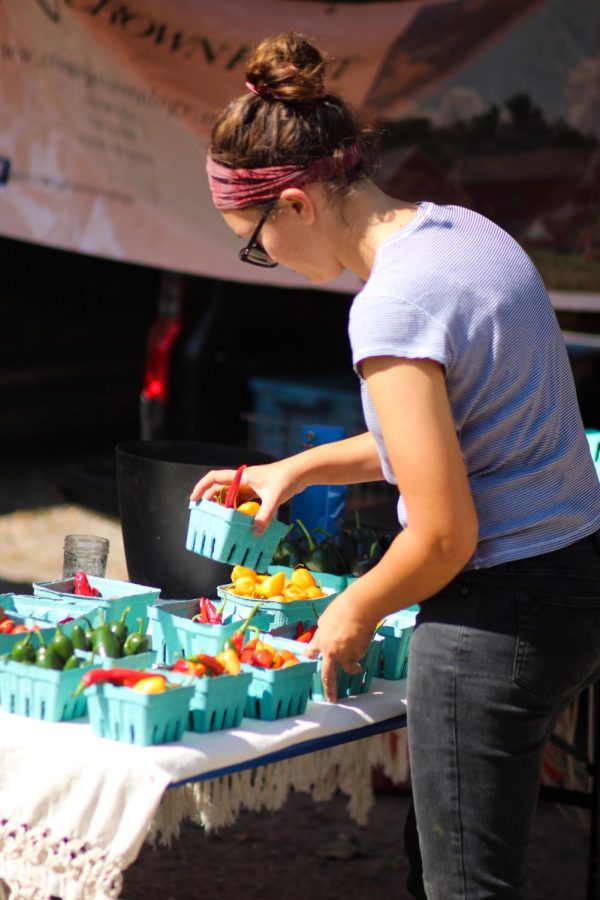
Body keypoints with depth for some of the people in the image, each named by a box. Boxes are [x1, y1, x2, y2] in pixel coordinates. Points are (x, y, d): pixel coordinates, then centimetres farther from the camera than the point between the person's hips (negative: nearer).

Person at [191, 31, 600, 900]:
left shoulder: (392, 305, -22)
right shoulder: (465, 232, 7)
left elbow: (445, 534, -21)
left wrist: (356, 612, -3)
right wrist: (297, 468, 21)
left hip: (497, 615, -9)